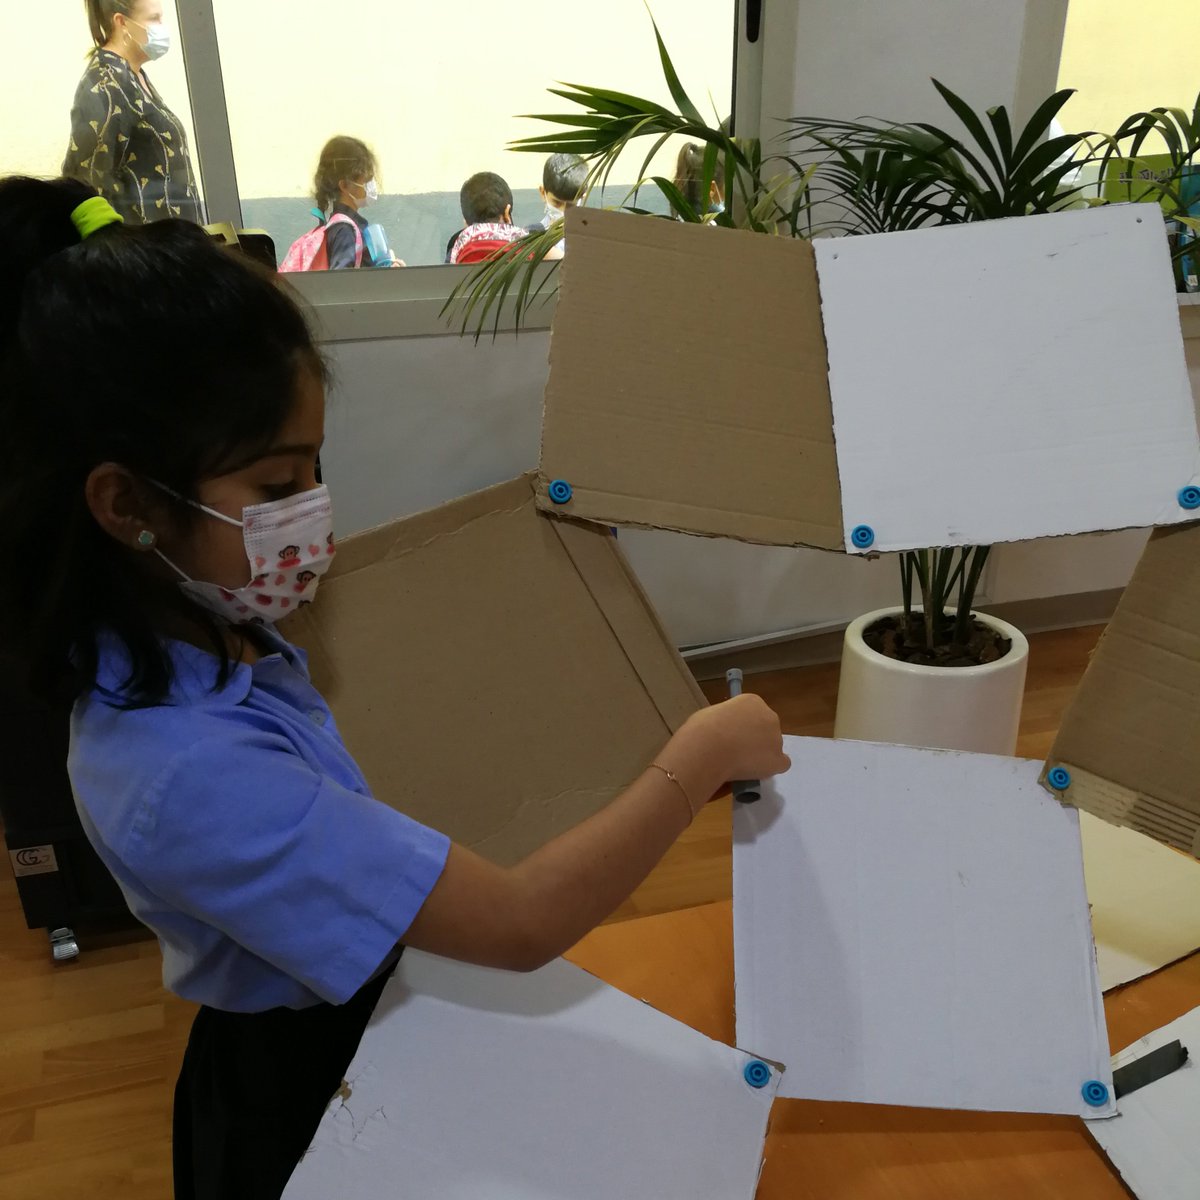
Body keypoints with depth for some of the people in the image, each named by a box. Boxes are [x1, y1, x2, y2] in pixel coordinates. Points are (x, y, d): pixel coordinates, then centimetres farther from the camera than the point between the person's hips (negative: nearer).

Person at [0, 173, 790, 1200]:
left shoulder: (201, 627, -13)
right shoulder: (191, 771, -40)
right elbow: (524, 925, -38)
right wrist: (702, 755, -29)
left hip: (355, 1005, 7)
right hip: (302, 1089, -7)